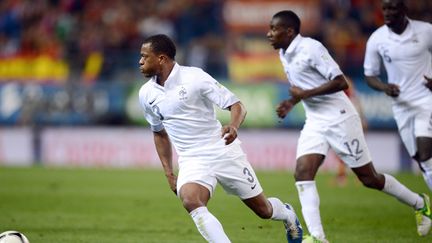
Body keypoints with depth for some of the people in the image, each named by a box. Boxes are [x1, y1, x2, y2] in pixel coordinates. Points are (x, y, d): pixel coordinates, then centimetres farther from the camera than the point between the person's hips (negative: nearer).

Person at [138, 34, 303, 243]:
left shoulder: (194, 77, -14)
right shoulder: (146, 94, 2)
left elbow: (237, 106, -12)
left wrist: (233, 126, -35)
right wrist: (168, 172, 13)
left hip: (224, 153, -3)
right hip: (191, 161, 3)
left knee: (263, 209, 10)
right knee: (190, 200, -31)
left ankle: (288, 216, 47)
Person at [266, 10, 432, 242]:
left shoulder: (311, 48, -19)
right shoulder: (284, 54, 8)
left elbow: (341, 82, -22)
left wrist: (305, 94, -24)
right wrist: (291, 102, 7)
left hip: (339, 118, -8)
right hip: (315, 122, 8)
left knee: (368, 178, 3)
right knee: (302, 174, -13)